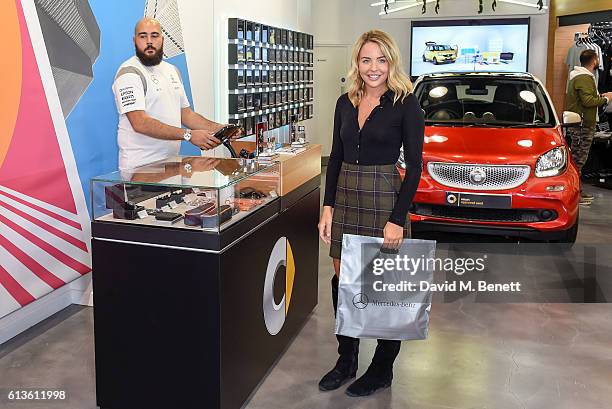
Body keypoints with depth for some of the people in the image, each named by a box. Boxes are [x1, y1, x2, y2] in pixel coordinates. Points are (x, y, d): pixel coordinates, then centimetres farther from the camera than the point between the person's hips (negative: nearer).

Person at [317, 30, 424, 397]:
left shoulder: (406, 103, -8)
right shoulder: (345, 103, 8)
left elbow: (414, 166, -10)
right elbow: (336, 157, 12)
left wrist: (397, 219, -16)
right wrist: (328, 207, 4)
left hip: (384, 200, -5)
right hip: (346, 198, 5)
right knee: (343, 282, 10)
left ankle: (382, 370, 22)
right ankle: (346, 360, 28)